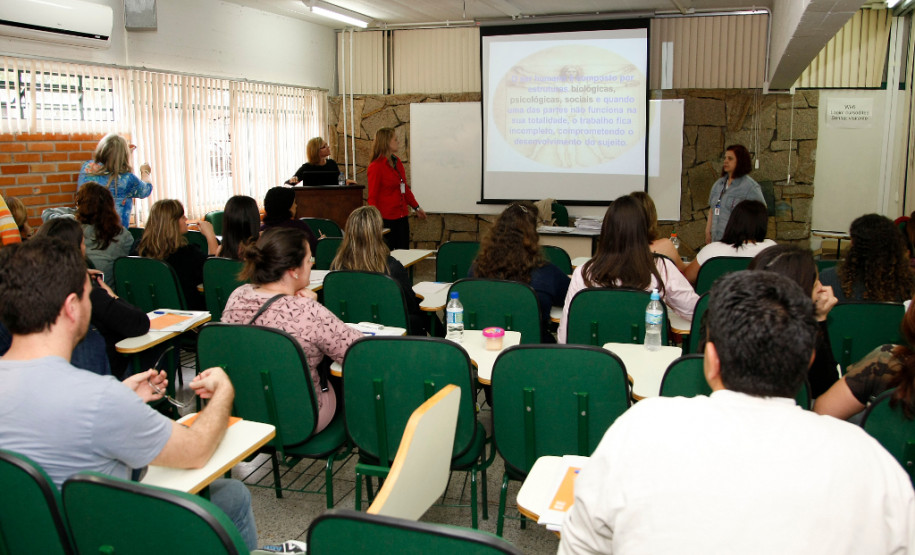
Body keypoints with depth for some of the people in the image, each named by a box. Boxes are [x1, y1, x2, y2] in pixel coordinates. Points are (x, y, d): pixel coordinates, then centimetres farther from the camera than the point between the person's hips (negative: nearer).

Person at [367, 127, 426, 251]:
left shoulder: (397, 162, 10)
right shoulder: (376, 167, -13)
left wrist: (416, 208, 23)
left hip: (402, 216, 8)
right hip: (386, 219, -7)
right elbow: (372, 197, -14)